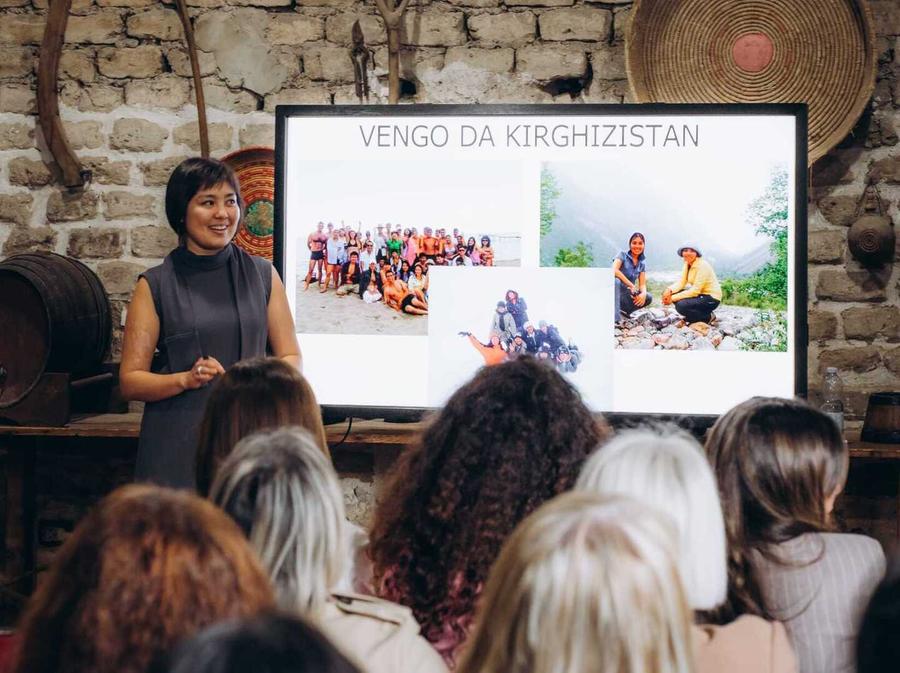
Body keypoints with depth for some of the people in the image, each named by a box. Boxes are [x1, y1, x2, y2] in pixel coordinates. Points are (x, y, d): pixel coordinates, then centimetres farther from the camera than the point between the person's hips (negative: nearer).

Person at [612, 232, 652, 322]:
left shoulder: (642, 263, 11)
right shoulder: (622, 255, -4)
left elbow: (642, 284, 4)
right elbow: (614, 270, -22)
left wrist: (643, 293, -20)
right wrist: (631, 285, -23)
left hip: (626, 295, 5)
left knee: (648, 298, -18)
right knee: (616, 281, -38)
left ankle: (624, 310, -1)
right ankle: (615, 318, -44)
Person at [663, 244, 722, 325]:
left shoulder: (702, 266, -21)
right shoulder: (687, 264, 4)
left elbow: (695, 290, -26)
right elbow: (681, 283, 0)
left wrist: (674, 298, -27)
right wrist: (669, 290, -21)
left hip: (712, 299, -9)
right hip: (700, 295, 9)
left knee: (681, 305, -27)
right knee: (671, 293, -4)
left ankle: (708, 317, -5)